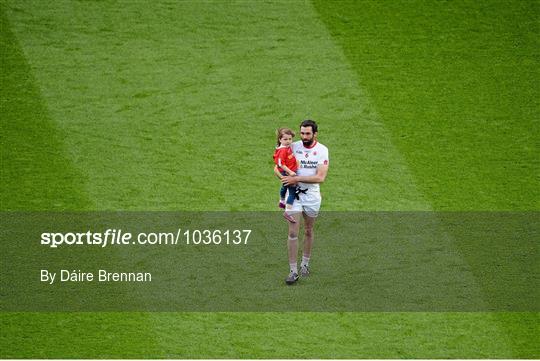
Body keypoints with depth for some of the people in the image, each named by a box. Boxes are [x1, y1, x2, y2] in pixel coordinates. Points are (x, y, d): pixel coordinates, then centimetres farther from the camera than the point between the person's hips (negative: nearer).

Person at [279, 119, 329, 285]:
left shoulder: (322, 150, -8)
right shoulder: (293, 147, -5)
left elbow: (320, 177, -17)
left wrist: (297, 179, -22)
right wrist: (287, 179, -17)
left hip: (312, 195, 0)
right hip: (294, 193, 0)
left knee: (309, 231, 14)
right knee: (293, 232, -7)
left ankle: (305, 263, 34)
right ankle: (293, 271, -4)